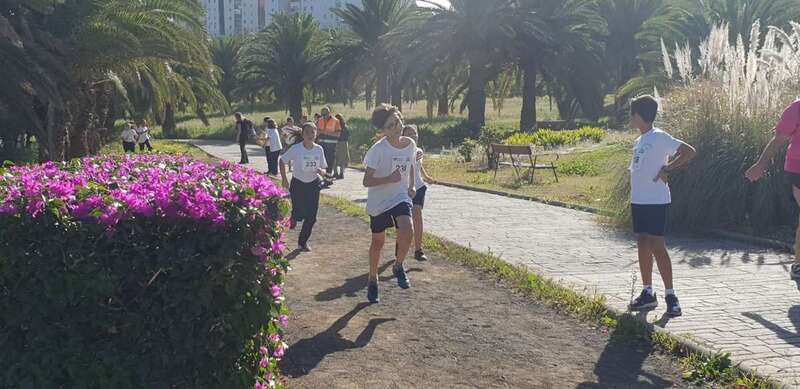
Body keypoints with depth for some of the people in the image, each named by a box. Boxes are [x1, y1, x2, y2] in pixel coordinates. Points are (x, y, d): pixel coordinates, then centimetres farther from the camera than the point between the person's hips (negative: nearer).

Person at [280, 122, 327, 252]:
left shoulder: (319, 149, -4)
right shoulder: (296, 149, -14)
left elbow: (323, 169, 6)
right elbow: (282, 161, -2)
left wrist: (321, 171, -18)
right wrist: (284, 179, -8)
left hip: (313, 184, 3)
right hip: (298, 184, -3)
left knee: (311, 217, 0)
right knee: (299, 214, -9)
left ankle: (303, 242, 19)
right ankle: (294, 217, 30)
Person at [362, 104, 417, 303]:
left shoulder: (410, 144, -3)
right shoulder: (378, 150, -18)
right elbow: (367, 181, -18)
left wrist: (411, 186, 4)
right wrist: (389, 179, -31)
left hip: (401, 197, 3)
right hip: (379, 201, -2)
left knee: (407, 230, -24)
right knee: (378, 242, 11)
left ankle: (398, 266, 3)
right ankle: (372, 279, 34)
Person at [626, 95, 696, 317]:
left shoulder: (659, 137, -11)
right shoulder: (639, 141, 15)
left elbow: (689, 152, -16)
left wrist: (667, 169, -15)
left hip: (656, 201, -9)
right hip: (638, 200, 9)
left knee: (657, 245, -8)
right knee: (643, 244, 10)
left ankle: (670, 295, -2)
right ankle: (648, 293, 19)